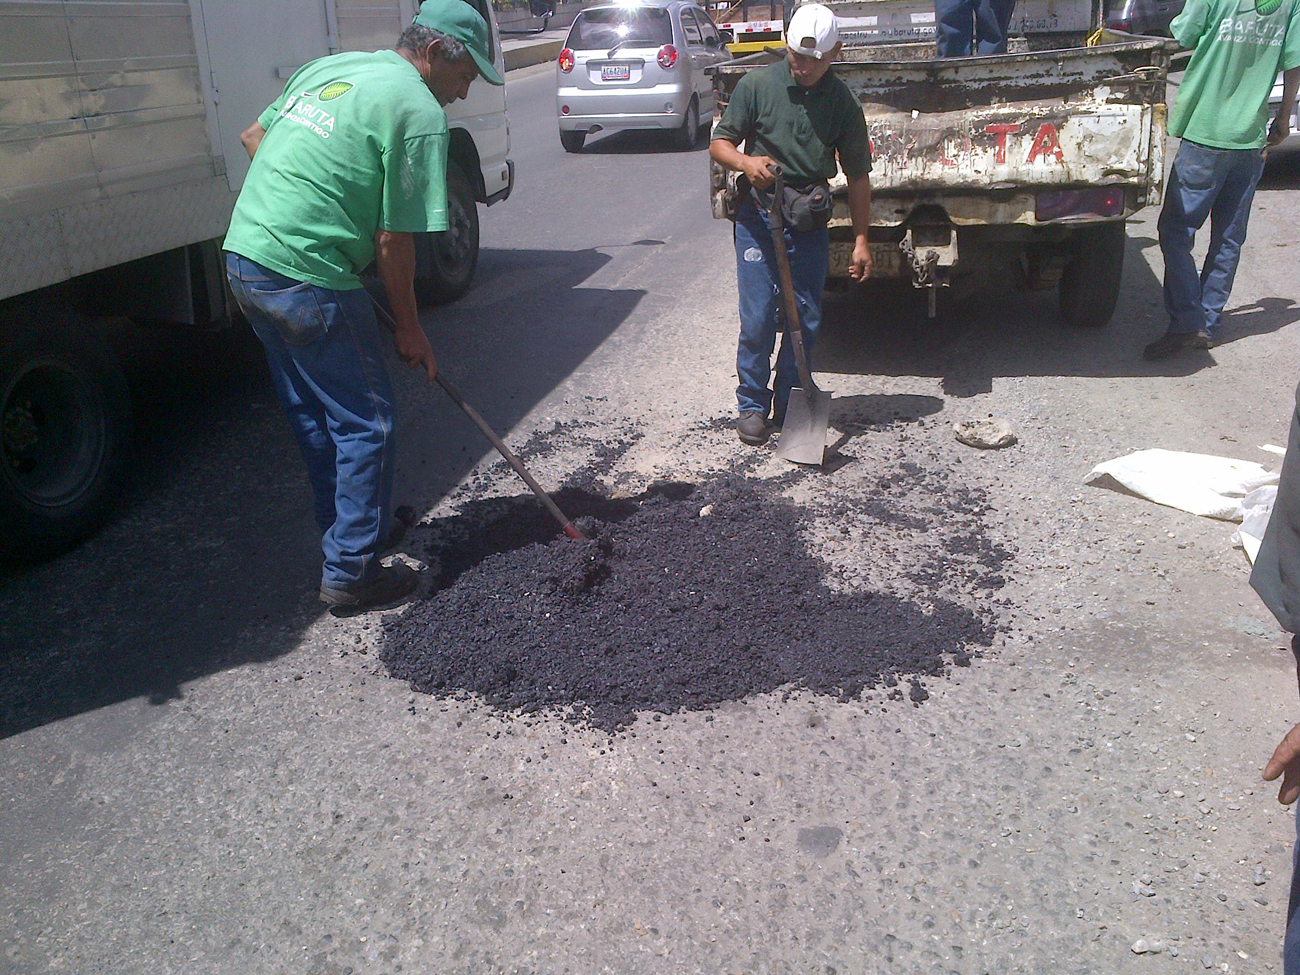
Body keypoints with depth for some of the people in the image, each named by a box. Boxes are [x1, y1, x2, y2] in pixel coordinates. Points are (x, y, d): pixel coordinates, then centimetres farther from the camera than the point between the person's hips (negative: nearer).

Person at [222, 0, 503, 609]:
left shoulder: (329, 67, 16)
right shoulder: (420, 113, -10)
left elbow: (254, 136, 26)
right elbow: (394, 241, -11)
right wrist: (410, 330, -1)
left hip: (242, 256, 9)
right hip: (306, 280, -9)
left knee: (312, 414, 21)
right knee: (365, 422, 3)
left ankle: (346, 529, 37)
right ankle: (350, 573, 10)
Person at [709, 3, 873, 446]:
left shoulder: (842, 102, 3)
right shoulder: (756, 85, -2)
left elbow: (857, 174, 7)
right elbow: (719, 143, 1)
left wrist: (861, 239, 2)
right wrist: (747, 162, -22)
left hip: (810, 222, 2)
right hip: (758, 219, -2)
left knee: (807, 319, 5)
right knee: (757, 317, -4)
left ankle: (790, 405, 19)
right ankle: (752, 405, 12)